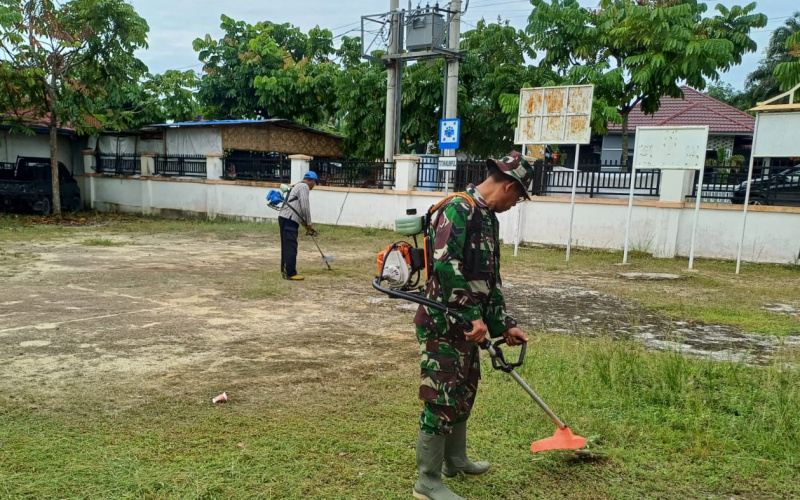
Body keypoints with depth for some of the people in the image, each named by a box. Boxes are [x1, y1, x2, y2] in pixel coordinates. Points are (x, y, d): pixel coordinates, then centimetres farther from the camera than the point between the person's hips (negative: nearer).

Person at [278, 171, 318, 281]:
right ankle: (291, 274, -7)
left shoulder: (298, 186, 26)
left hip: (285, 219, 10)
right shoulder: (304, 187, -5)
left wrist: (306, 225, 25)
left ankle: (285, 272, 17)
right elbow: (305, 207, -13)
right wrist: (309, 224, -3)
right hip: (289, 220, -10)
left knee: (287, 247, 12)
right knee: (291, 247, -8)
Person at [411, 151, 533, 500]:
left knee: (463, 392, 20)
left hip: (465, 323, 10)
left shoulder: (488, 217, 13)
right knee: (441, 398, -1)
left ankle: (455, 460, 39)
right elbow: (446, 265, -27)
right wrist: (474, 315, -24)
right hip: (443, 323, -10)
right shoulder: (458, 209, -17)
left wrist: (504, 324, 14)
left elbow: (489, 279, 17)